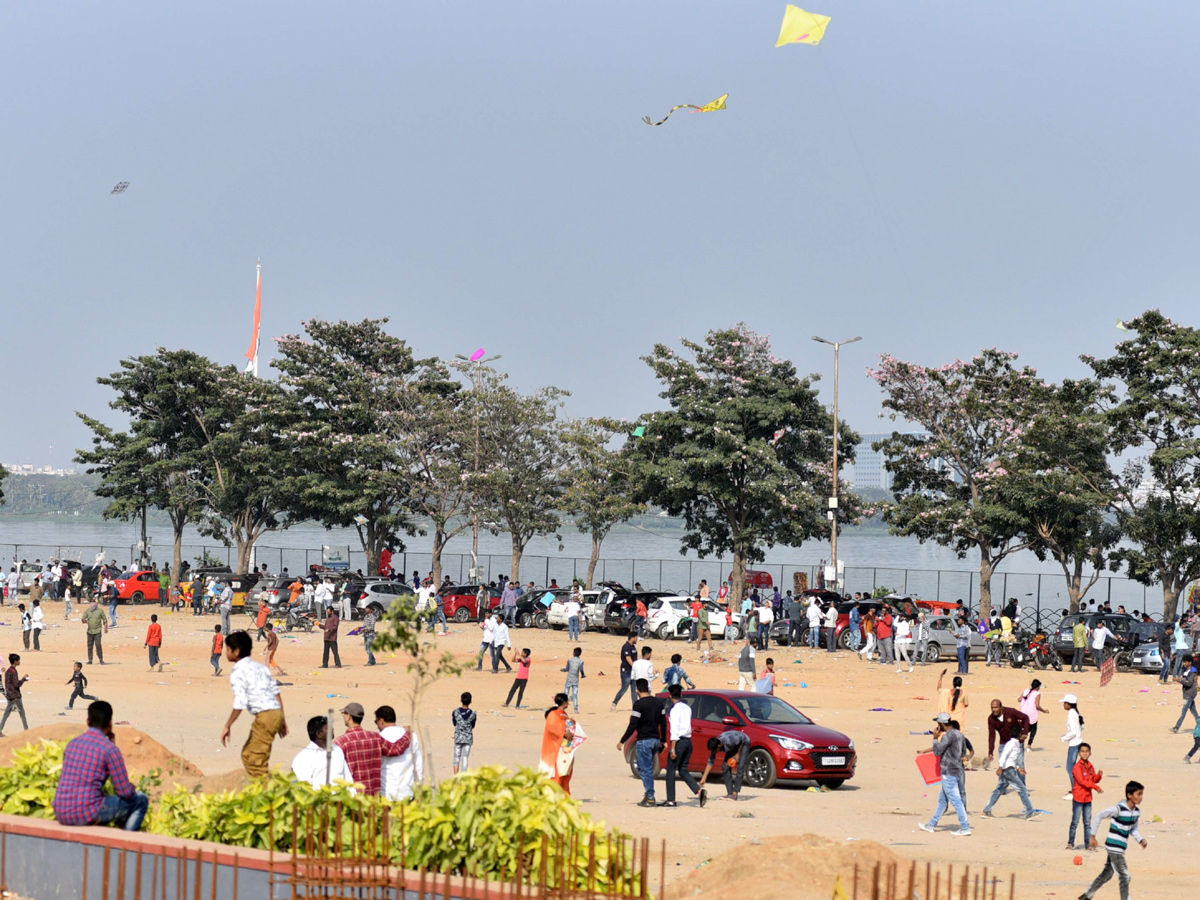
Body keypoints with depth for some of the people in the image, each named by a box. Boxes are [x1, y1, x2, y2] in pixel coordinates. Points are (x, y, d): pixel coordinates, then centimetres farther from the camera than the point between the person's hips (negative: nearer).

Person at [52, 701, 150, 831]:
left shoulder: (72, 743, 11)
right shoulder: (109, 748, -9)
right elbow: (125, 792, -7)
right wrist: (131, 787, 19)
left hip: (61, 815, 7)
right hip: (88, 814, -7)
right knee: (141, 799, 9)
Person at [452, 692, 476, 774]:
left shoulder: (455, 712, -9)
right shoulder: (473, 713, -10)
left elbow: (454, 724, 4)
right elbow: (473, 726, 1)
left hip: (458, 737, 1)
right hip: (468, 738, -1)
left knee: (457, 757, 9)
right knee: (465, 758, 3)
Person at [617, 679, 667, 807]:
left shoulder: (639, 704, -13)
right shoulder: (658, 702, 8)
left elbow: (633, 725, -16)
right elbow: (663, 723, 13)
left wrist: (622, 741, -9)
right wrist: (663, 740, 23)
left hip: (644, 740, -7)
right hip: (656, 739, 7)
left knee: (646, 769, -3)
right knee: (643, 768, 18)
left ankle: (650, 798, -4)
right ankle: (648, 794, 15)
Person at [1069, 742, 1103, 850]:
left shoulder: (1090, 766, 10)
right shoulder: (1077, 767, -11)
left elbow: (1094, 780, 13)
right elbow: (1081, 781, -19)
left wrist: (1099, 775, -9)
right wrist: (1096, 787, -21)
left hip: (1088, 798, 6)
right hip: (1078, 798, -6)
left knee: (1088, 823, 9)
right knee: (1075, 822, -3)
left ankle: (1088, 844, 13)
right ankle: (1070, 843, 4)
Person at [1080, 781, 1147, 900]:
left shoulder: (1137, 812, 4)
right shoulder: (1119, 809, -20)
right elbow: (1099, 816, -13)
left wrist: (1141, 840, -1)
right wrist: (1093, 836, -10)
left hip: (1120, 848, 9)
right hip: (1114, 848, -9)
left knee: (1107, 874, 20)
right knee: (1125, 877, -8)